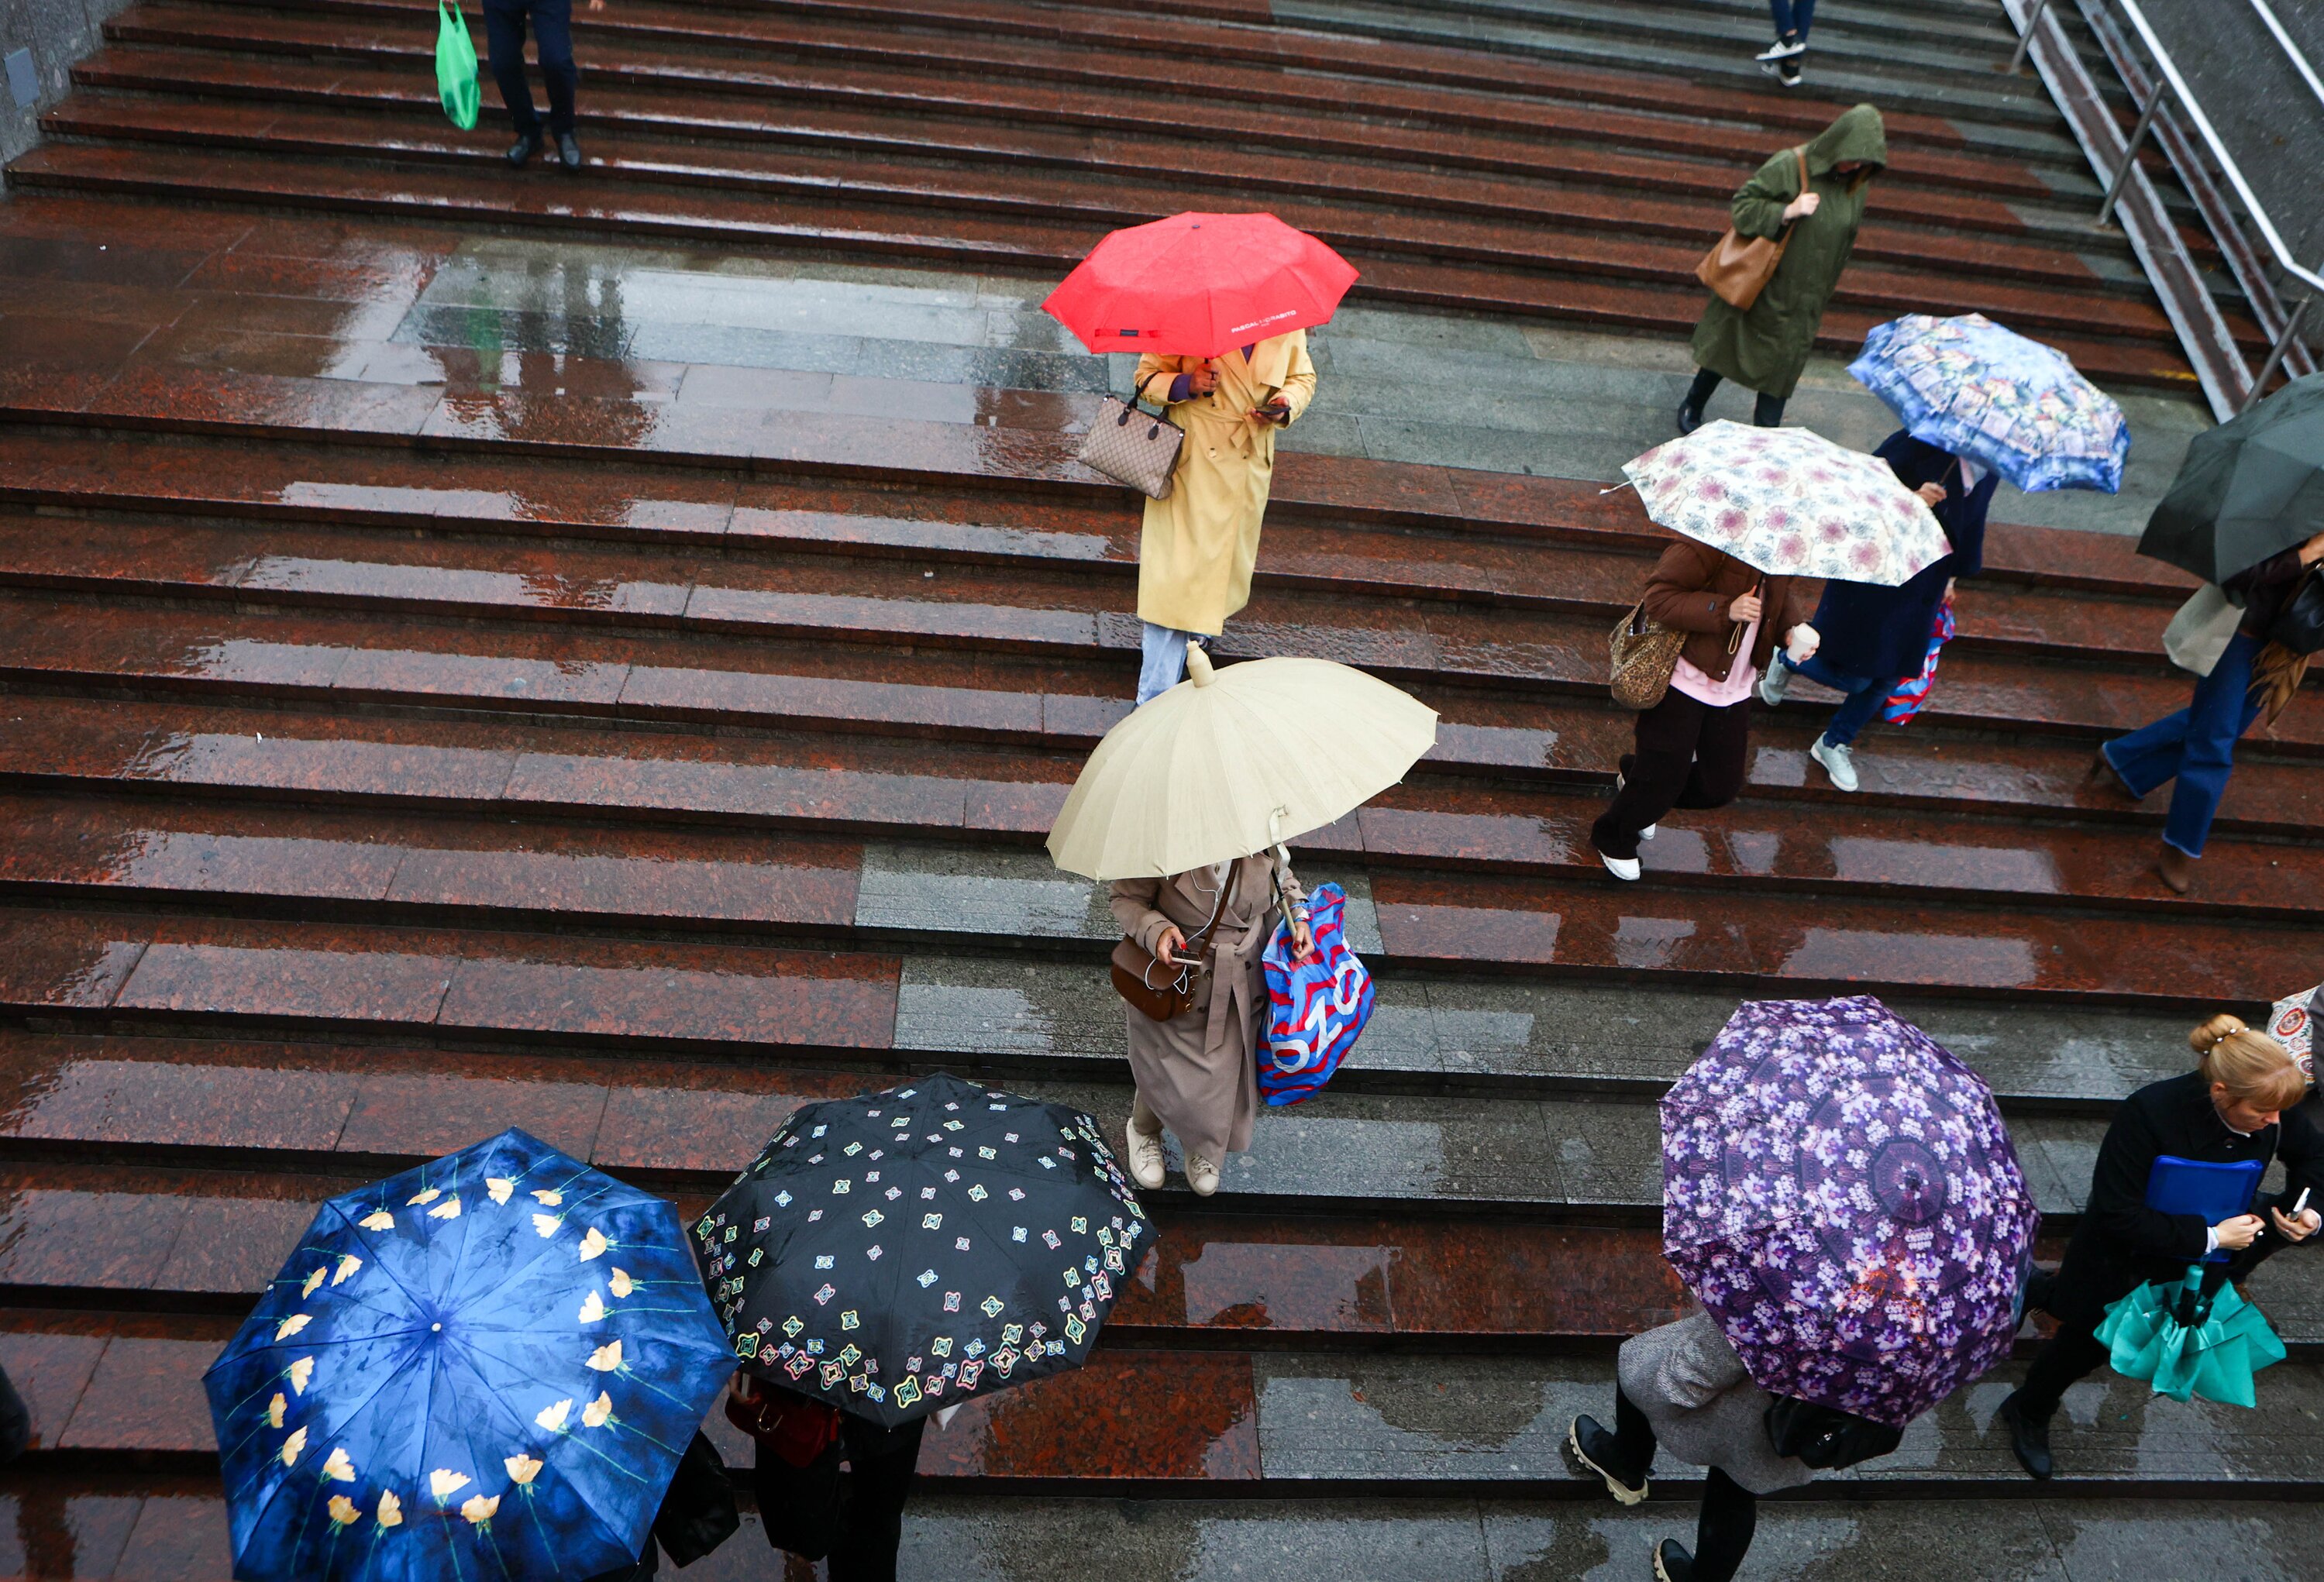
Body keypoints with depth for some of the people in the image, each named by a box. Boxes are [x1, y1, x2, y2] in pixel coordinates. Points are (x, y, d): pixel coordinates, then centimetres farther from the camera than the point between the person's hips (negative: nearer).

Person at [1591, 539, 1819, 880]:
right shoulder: (1712, 544, -25)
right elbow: (1659, 598, -25)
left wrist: (1792, 627, -4)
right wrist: (1724, 610, -34)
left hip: (1734, 688, 7)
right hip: (1681, 681, -7)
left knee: (1722, 786, 12)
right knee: (1665, 776, 1)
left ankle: (1635, 775, 42)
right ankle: (1613, 838, 32)